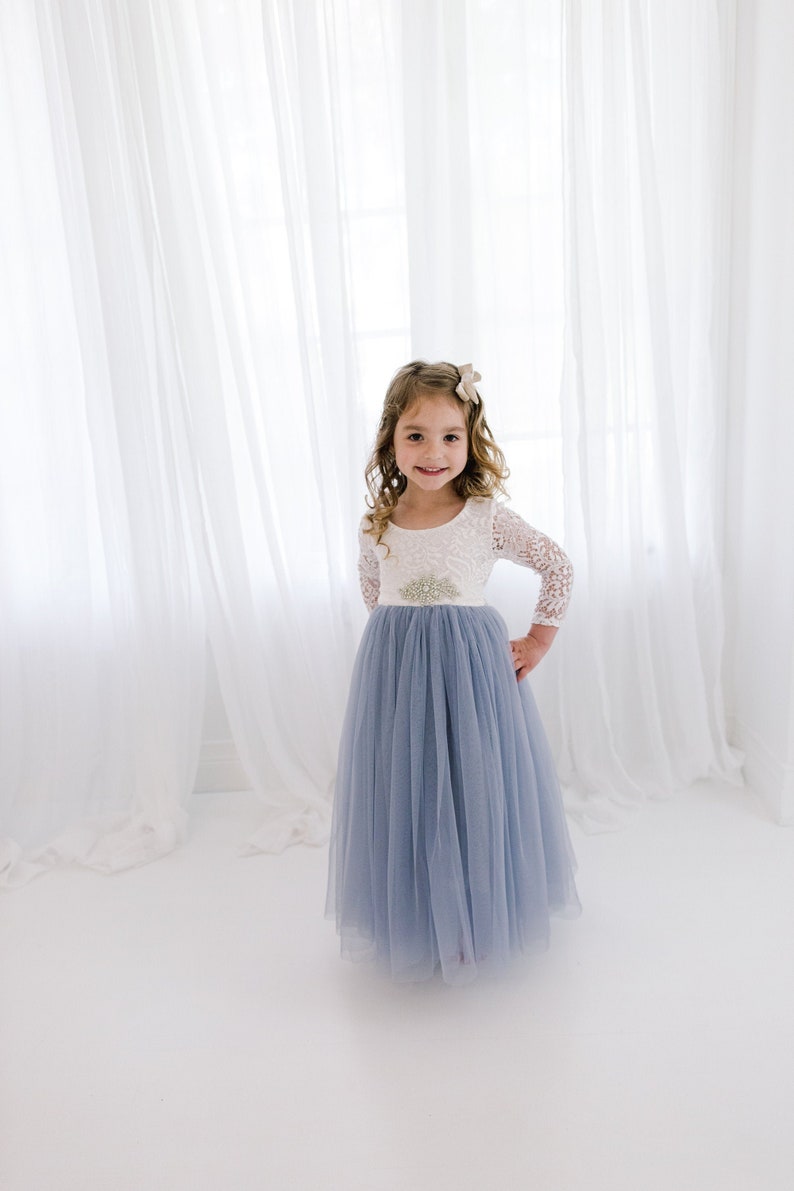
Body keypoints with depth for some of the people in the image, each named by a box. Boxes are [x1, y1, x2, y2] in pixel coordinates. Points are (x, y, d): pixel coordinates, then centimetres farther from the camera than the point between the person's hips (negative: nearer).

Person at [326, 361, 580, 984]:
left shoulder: (487, 518, -8)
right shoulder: (376, 526, -1)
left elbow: (560, 568, 1)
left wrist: (538, 642, 0)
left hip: (473, 670, -2)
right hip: (395, 675, 2)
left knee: (475, 789, 8)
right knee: (403, 796, 10)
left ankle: (477, 919, 31)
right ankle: (413, 918, 32)